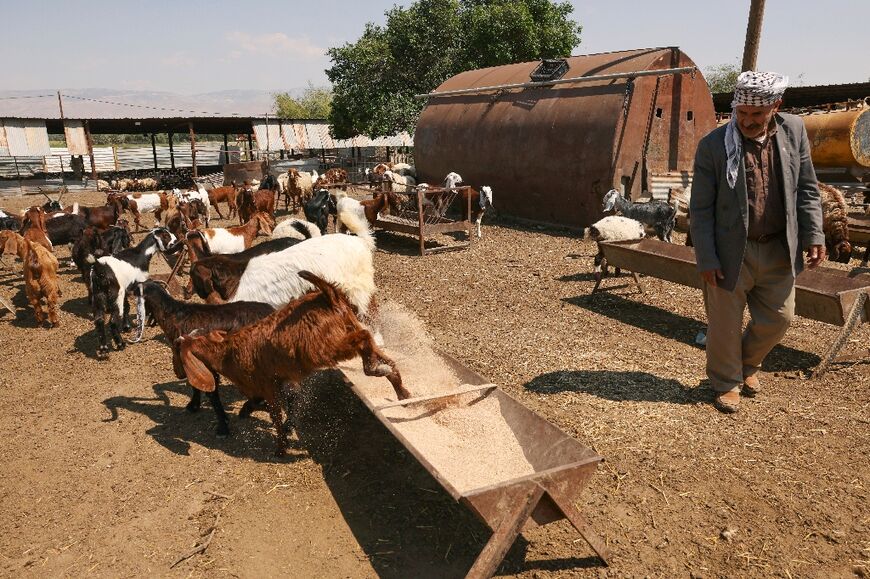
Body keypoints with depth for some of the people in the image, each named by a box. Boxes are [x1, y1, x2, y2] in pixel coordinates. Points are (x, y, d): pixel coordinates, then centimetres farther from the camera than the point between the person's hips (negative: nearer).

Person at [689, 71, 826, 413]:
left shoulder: (794, 131, -1)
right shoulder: (713, 145, -13)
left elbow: (806, 189, 7)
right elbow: (701, 208, -10)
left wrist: (813, 236, 1)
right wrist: (706, 259, -13)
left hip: (779, 250, 4)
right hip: (731, 252, -4)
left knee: (778, 317, 15)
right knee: (725, 324, 7)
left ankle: (747, 363, 42)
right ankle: (727, 383, 30)